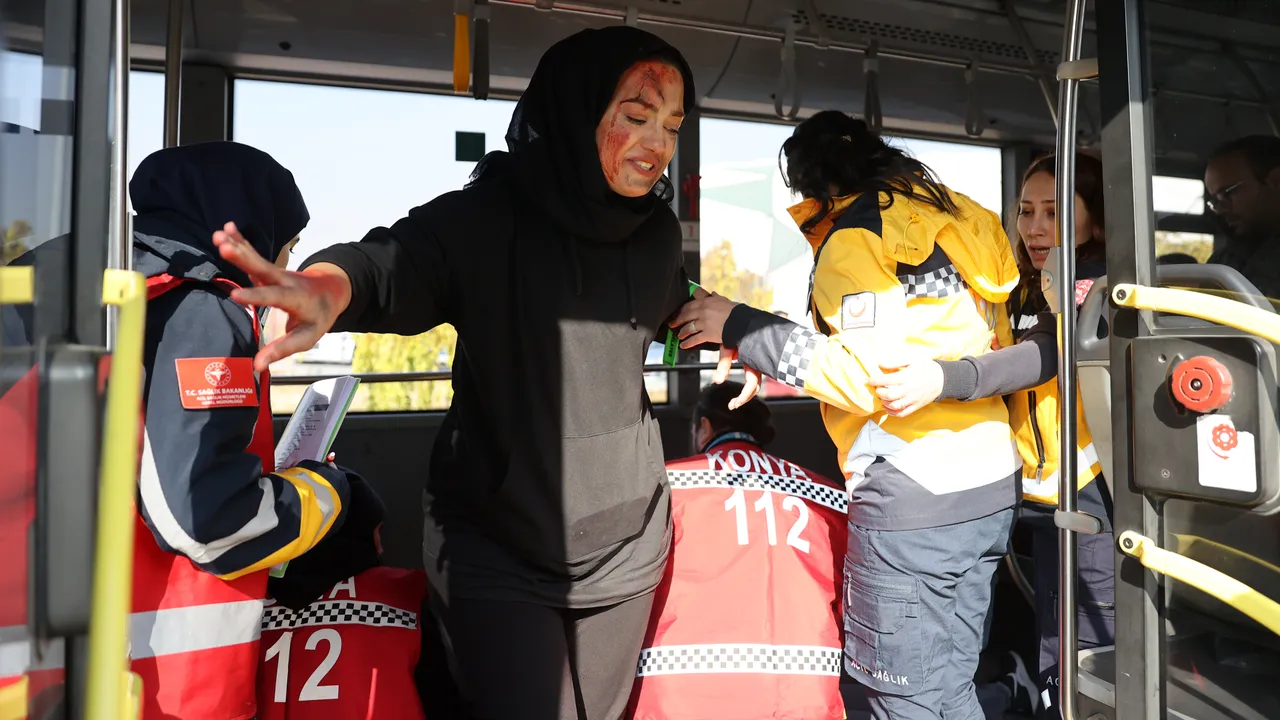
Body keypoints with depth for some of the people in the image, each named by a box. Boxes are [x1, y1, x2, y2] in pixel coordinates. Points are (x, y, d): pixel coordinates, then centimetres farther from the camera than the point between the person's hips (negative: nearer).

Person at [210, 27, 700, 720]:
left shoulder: (656, 231, 2)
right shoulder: (487, 219, -15)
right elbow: (389, 261, -34)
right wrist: (323, 293, -54)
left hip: (627, 543, 5)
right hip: (496, 550, -5)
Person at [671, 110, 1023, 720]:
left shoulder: (854, 233, -8)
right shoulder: (947, 213, 16)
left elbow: (872, 377, -19)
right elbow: (995, 348, 16)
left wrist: (743, 329, -14)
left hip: (911, 494, -9)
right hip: (993, 485, 9)